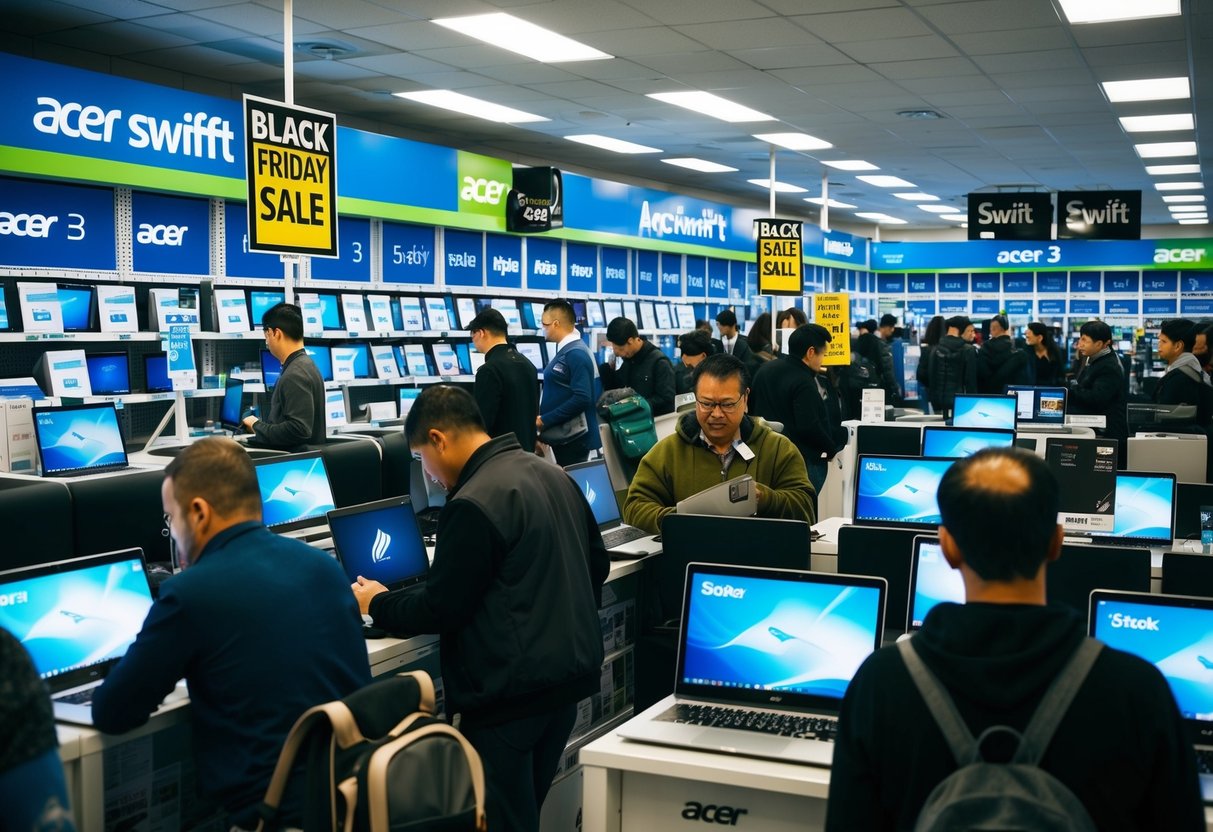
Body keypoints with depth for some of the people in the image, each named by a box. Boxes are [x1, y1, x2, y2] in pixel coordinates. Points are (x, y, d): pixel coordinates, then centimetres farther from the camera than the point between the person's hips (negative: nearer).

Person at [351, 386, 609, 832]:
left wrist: (377, 603, 2)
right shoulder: (555, 476, 8)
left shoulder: (473, 505, -20)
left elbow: (441, 608, -15)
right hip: (571, 672, 9)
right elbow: (597, 564, 18)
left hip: (511, 691, -9)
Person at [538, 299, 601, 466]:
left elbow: (582, 398, -25)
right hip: (562, 436, 9)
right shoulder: (565, 350, 11)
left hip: (573, 438, -9)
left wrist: (544, 421, -19)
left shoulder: (576, 354, -17)